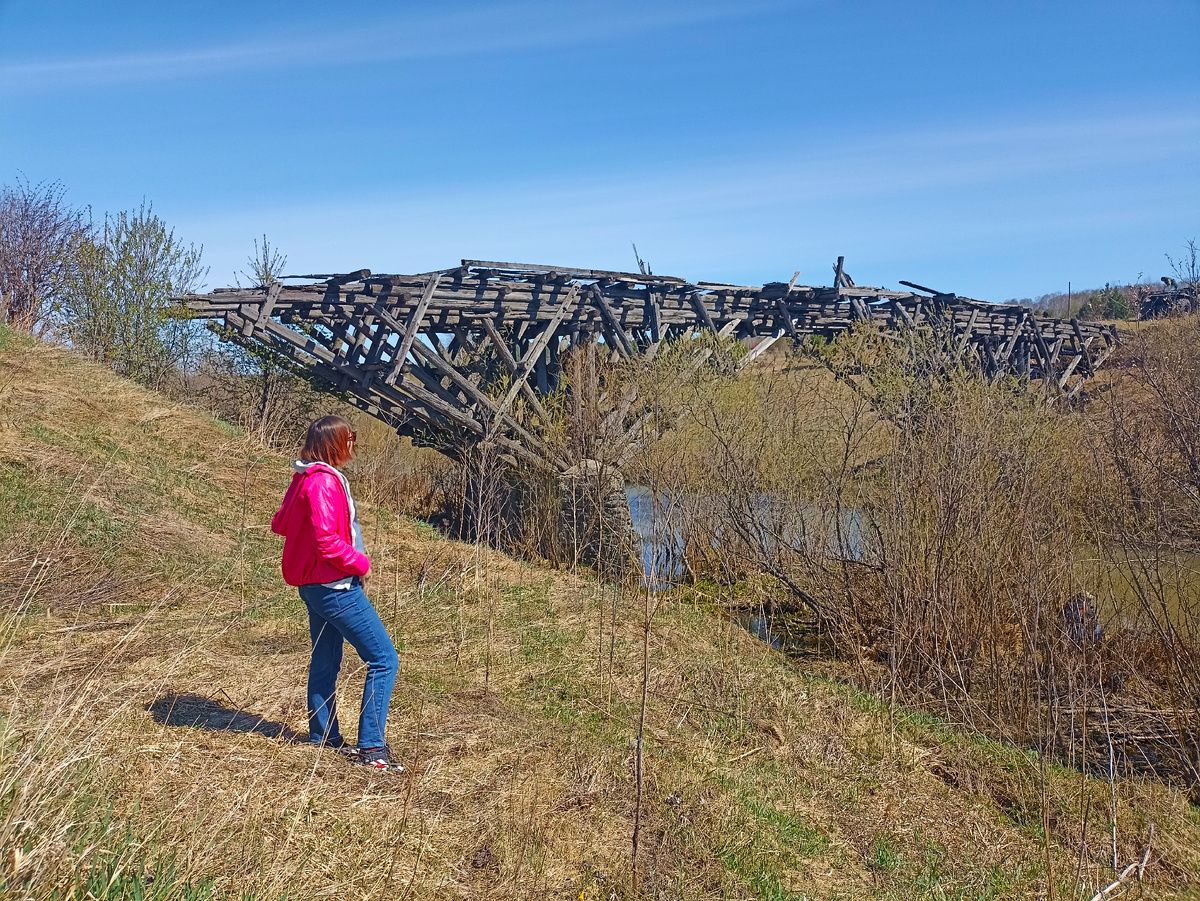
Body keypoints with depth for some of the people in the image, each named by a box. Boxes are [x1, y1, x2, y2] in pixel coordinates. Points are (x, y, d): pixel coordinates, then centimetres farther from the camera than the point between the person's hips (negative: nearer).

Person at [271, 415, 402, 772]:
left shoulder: (306, 478, 11)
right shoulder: (323, 481, -20)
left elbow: (280, 524, 19)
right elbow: (328, 541, -26)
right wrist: (361, 563, -13)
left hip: (317, 585, 11)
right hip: (335, 586, -11)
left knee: (326, 661, 20)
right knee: (384, 659, -6)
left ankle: (324, 736, 33)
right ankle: (371, 747, -4)